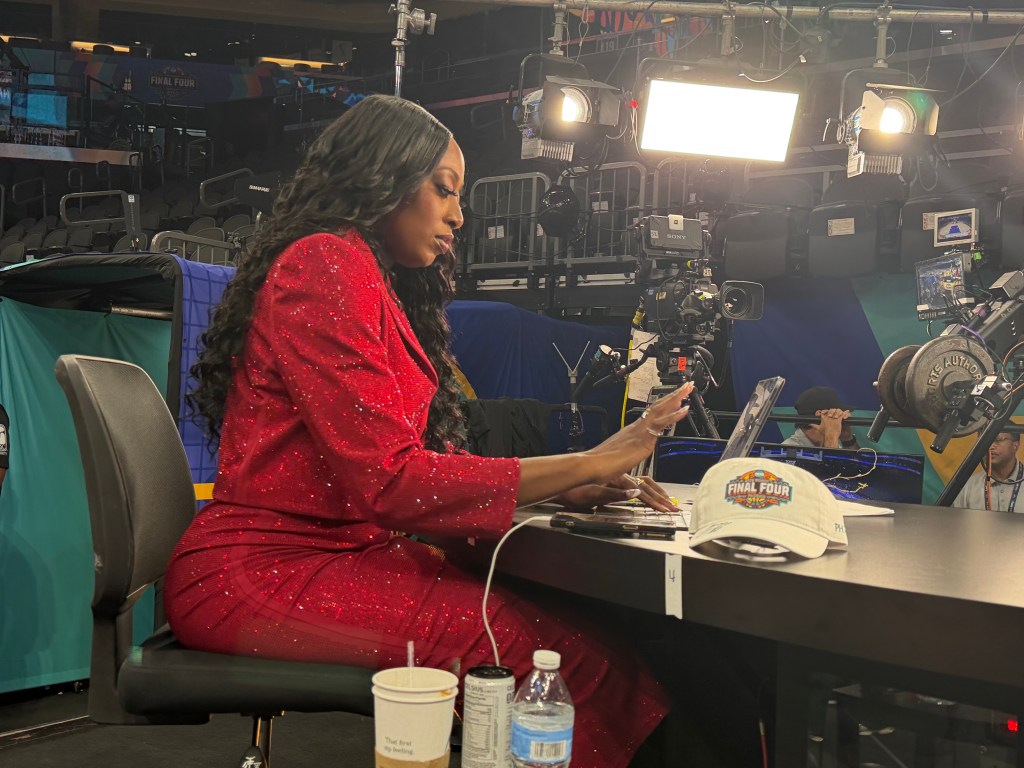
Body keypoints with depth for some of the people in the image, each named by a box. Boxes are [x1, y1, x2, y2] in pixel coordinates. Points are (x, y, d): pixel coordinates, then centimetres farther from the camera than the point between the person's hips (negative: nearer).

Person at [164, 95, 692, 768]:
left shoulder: (376, 282, 20)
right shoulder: (326, 262, -11)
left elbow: (424, 459, 14)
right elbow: (386, 479, -19)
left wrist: (567, 491, 1)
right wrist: (584, 465, -15)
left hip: (338, 554, 9)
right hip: (259, 573, -9)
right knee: (571, 656, -24)